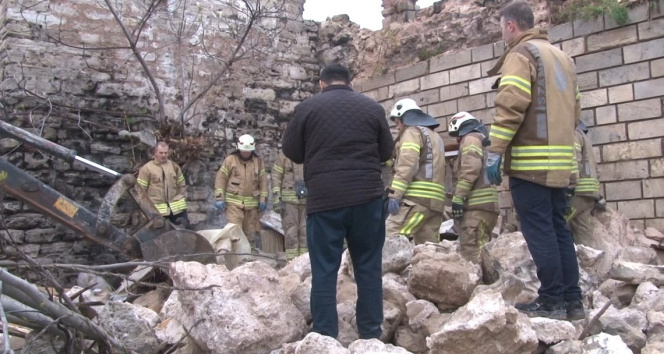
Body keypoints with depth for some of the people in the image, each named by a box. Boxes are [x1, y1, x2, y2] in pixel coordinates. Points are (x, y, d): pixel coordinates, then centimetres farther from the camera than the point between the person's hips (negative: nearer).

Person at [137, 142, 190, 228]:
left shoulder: (174, 166, 10)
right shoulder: (146, 169, -3)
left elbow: (182, 185, 17)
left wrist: (182, 199, 7)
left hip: (177, 208, 3)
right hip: (157, 210, -3)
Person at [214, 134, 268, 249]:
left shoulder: (258, 161, 8)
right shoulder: (230, 160, 0)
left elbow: (263, 181, 10)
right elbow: (220, 179, 0)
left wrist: (263, 199, 4)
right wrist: (219, 198, -5)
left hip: (252, 203, 3)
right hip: (234, 202, -3)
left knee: (252, 231, 9)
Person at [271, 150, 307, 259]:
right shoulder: (284, 154, 0)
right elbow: (276, 177, -2)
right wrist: (276, 200, -9)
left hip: (307, 200, 3)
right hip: (288, 200, -3)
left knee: (305, 232, 5)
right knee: (291, 232, -1)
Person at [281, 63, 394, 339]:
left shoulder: (307, 107, 3)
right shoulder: (372, 107, 6)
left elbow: (291, 152, 10)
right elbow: (386, 152, 13)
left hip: (324, 199, -1)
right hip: (367, 197, 1)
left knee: (324, 271, 3)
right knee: (368, 268, 9)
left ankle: (325, 339, 4)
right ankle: (370, 335, 13)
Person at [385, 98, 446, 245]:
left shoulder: (412, 132, 2)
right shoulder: (435, 136, 29)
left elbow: (407, 165, -13)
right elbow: (432, 167, 21)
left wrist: (394, 194, -19)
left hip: (417, 197, -9)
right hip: (435, 200, 9)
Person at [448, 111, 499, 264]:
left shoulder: (470, 139, 1)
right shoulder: (482, 141, 29)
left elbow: (470, 169, -15)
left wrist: (458, 198, -17)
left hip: (477, 206, -10)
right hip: (485, 204, 10)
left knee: (470, 252, -15)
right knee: (480, 252, 9)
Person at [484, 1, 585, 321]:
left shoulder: (520, 54, -5)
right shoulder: (562, 57, 22)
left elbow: (511, 107, -17)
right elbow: (574, 110, 22)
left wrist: (494, 152, -16)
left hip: (530, 160, -8)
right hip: (559, 162, 9)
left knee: (539, 231, -5)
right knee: (558, 228, 12)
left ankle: (551, 301, -1)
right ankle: (572, 299, 14)